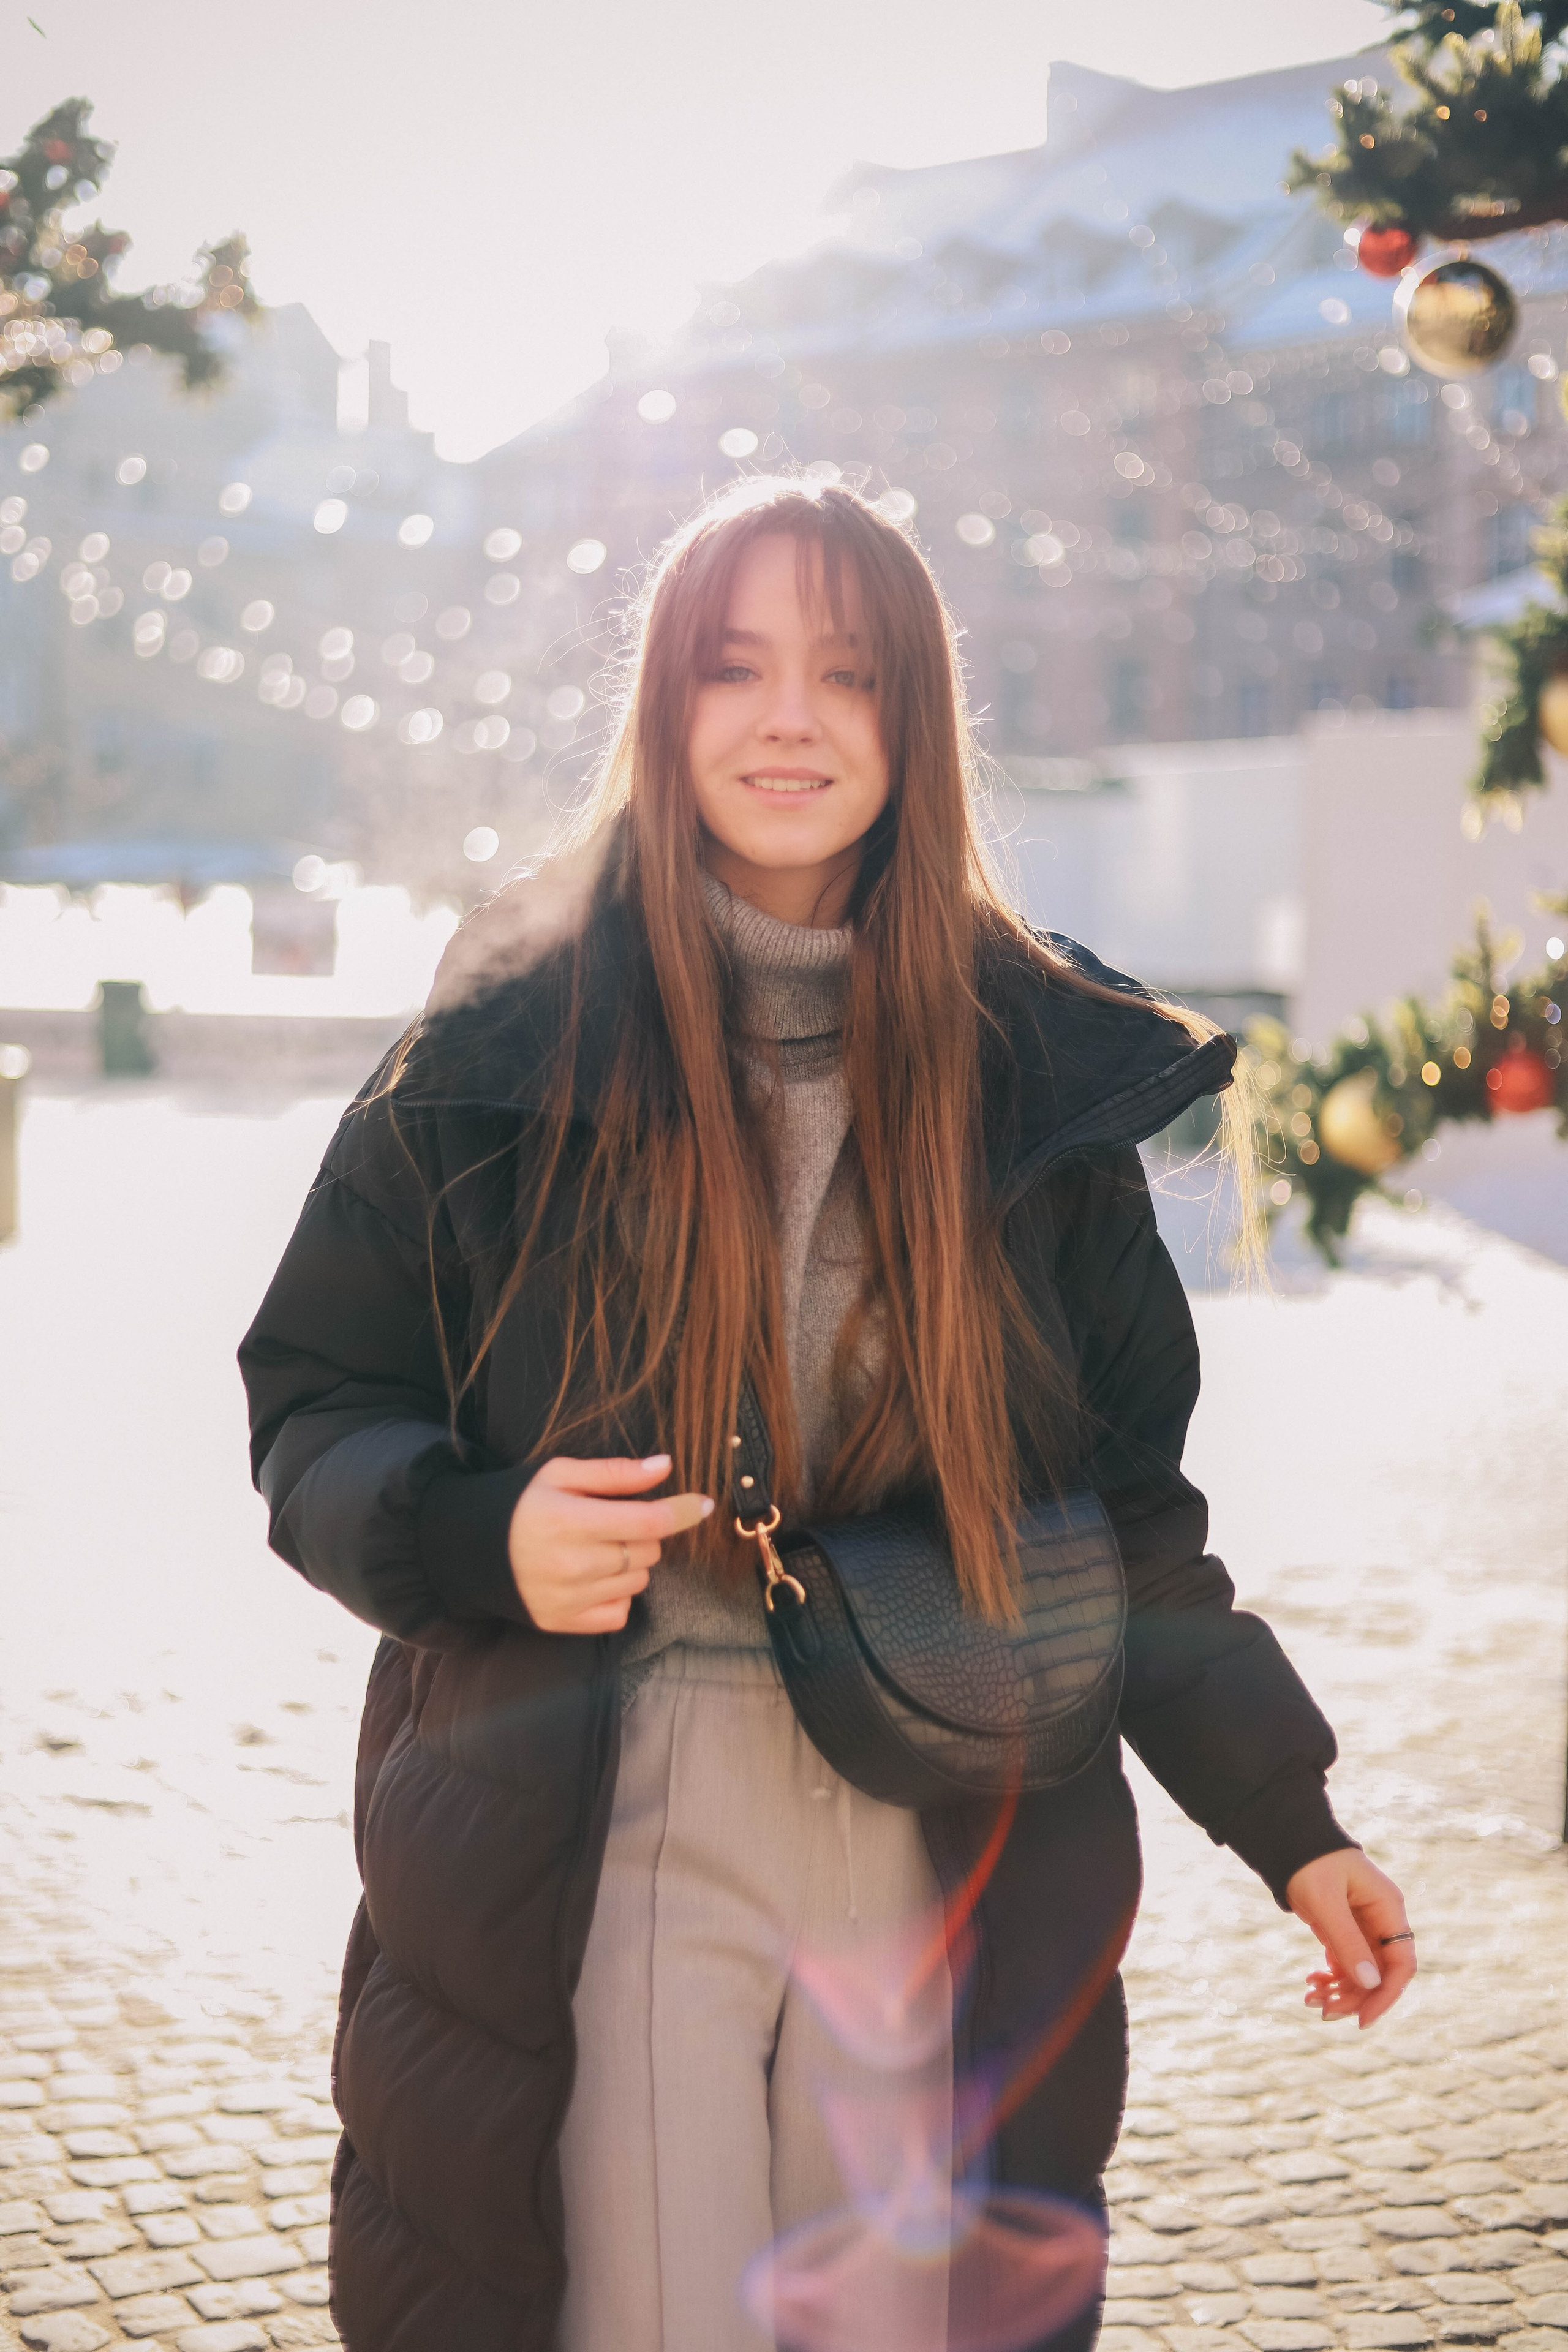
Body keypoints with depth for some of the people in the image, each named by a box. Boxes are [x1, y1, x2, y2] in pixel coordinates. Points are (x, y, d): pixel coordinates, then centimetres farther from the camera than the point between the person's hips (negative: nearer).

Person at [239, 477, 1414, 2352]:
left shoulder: (1041, 1066, 4)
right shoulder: (506, 1047, -3)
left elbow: (1130, 1509, 10)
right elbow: (312, 1412, 3)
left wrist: (1289, 1819, 6)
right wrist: (480, 1536, -18)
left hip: (953, 1878, 2)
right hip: (591, 1868, -2)